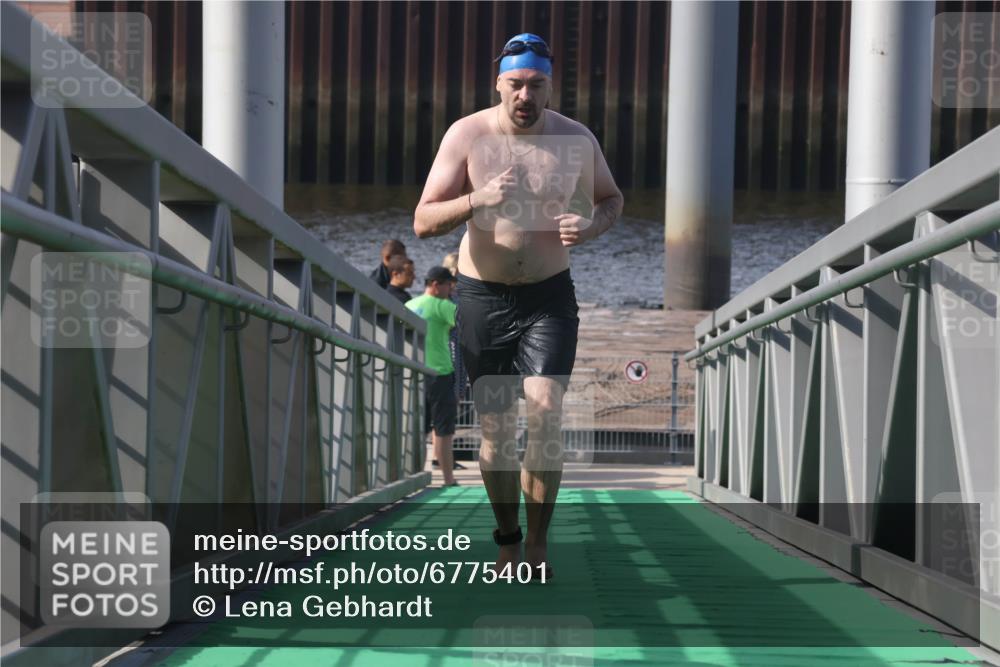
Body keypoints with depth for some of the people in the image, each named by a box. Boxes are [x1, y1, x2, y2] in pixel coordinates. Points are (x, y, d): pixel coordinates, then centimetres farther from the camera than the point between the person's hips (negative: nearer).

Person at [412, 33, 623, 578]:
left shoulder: (576, 139, -4)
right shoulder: (467, 135, -8)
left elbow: (611, 197, 13)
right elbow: (423, 222, -10)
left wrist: (591, 227, -11)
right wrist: (476, 200, -29)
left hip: (549, 296, 0)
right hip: (482, 297, 0)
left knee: (545, 412, -17)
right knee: (495, 427, 6)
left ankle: (538, 542, -6)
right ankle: (507, 539, 23)